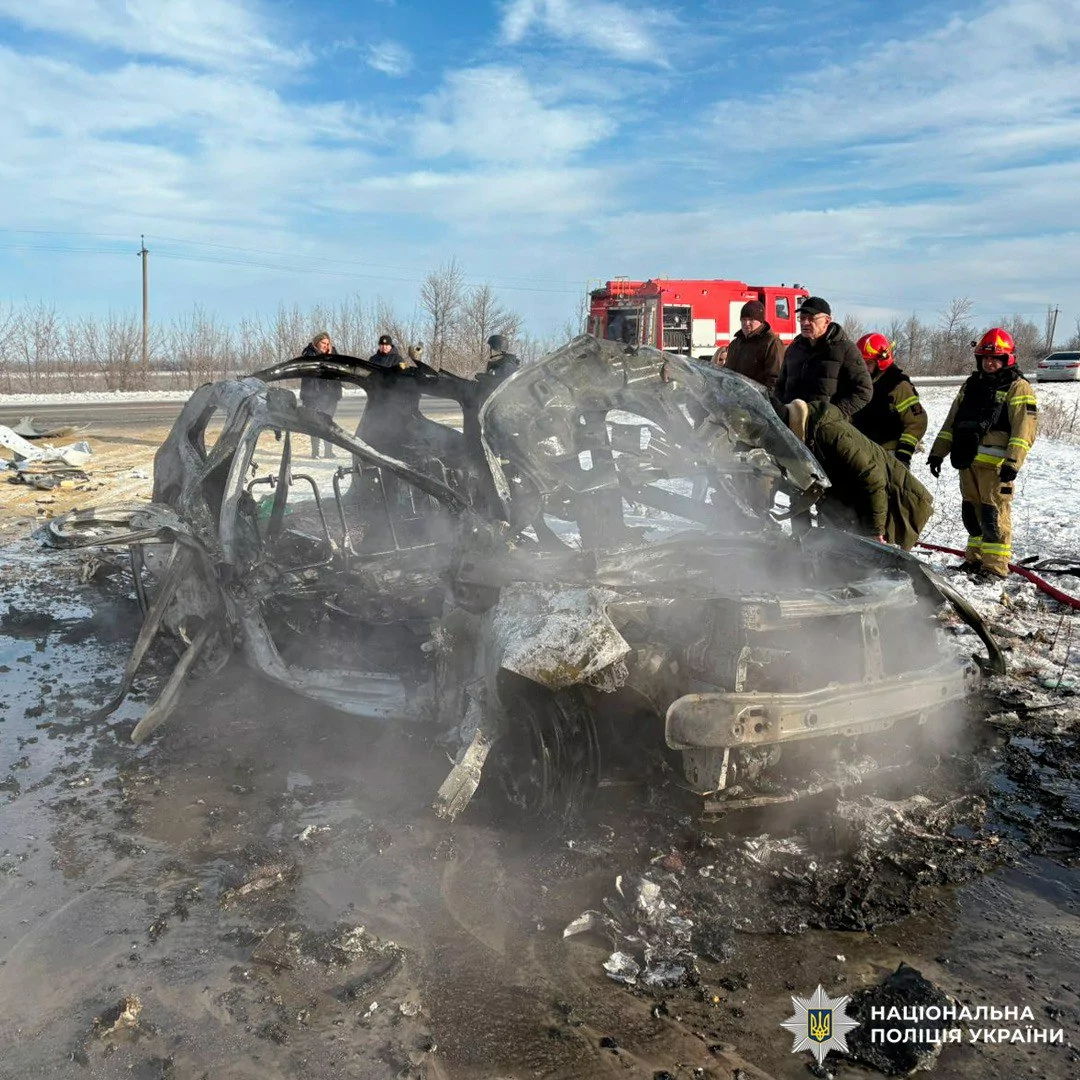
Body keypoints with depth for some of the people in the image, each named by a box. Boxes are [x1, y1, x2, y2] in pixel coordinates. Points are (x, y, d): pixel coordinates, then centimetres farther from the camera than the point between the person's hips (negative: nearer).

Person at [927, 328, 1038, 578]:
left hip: (995, 463, -7)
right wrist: (937, 452, 15)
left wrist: (1013, 461, -20)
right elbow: (952, 421, 22)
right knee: (971, 511, 12)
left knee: (994, 514, -8)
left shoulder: (1018, 387, 0)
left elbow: (1025, 427, -10)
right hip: (968, 461, 7)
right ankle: (975, 559, 23)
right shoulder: (971, 385, 21)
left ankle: (996, 565, -3)